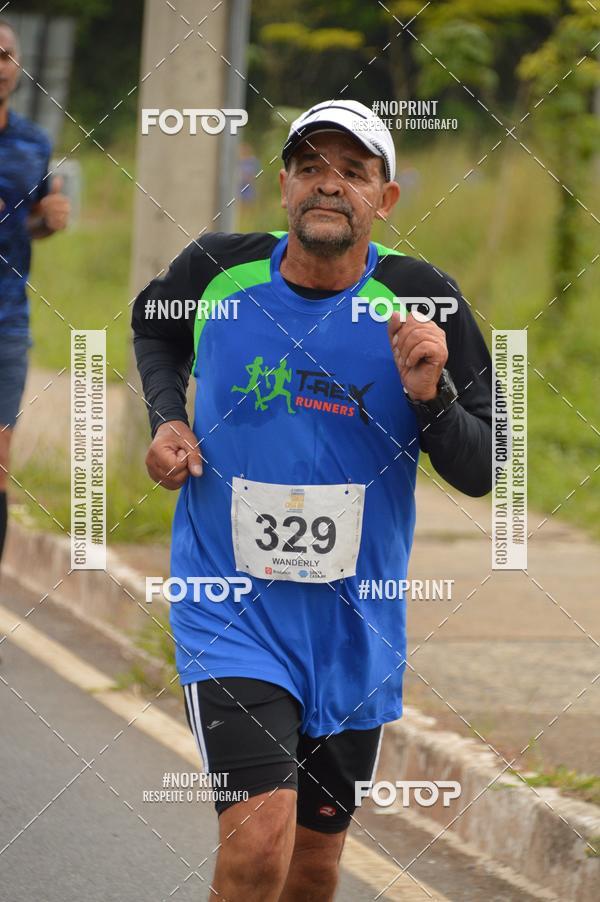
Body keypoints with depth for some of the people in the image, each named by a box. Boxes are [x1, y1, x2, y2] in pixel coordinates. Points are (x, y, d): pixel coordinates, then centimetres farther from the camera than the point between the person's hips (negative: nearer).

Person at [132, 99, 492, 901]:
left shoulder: (421, 301, -8)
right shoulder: (219, 270, -7)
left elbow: (480, 474, -4)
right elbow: (155, 325, 19)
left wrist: (430, 397, -23)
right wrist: (167, 420, 2)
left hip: (354, 627, 2)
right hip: (231, 616, -2)